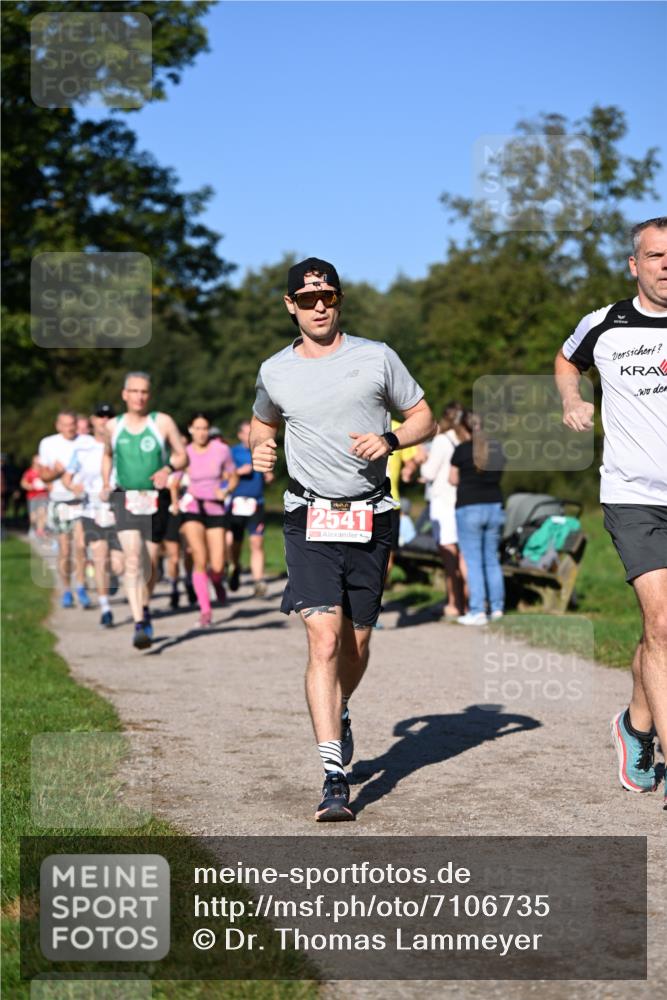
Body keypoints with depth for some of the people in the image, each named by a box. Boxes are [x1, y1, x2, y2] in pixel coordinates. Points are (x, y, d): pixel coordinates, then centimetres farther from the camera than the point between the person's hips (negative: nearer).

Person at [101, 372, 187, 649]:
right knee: (133, 560, -17)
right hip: (125, 499, 0)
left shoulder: (163, 422, 0)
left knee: (150, 563, 9)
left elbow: (182, 456, 3)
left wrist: (168, 469, -17)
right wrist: (106, 484, 13)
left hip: (156, 499, 0)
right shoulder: (113, 426, 6)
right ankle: (139, 625, -23)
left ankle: (144, 608, 38)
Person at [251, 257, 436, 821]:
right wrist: (260, 450, 5)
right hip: (310, 519, -1)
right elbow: (264, 423, 28)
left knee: (356, 644, 9)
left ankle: (340, 710, 44)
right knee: (324, 641, -15)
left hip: (371, 520, 1)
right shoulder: (275, 372, 8)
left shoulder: (376, 358, 4)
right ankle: (335, 779, -17)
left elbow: (424, 419, 10)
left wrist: (390, 441, -10)